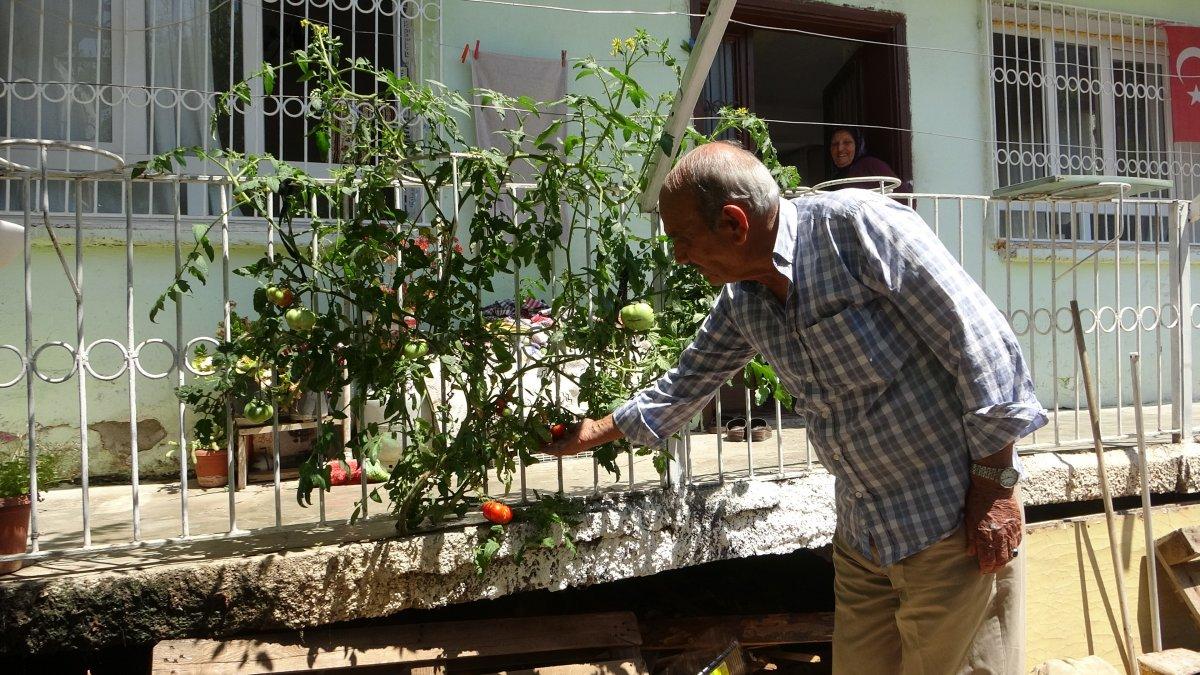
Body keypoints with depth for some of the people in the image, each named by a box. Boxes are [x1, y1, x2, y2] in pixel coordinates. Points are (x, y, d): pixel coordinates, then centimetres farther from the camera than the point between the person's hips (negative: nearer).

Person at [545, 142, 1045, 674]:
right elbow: (688, 381, 19)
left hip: (954, 525, -7)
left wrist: (994, 486, -16)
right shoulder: (741, 300, 3)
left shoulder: (858, 225, -20)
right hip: (862, 532, 7)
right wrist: (594, 433, 26)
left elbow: (982, 343, -19)